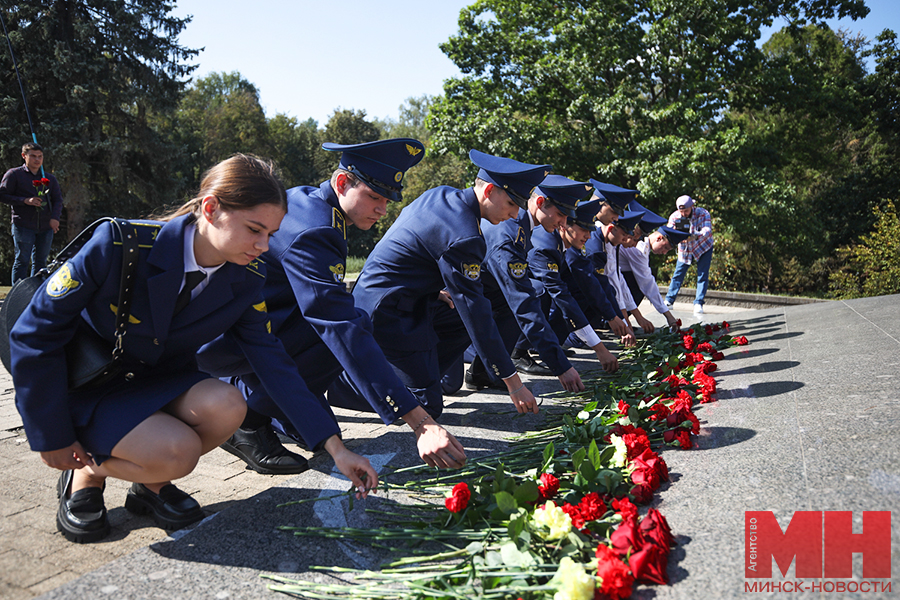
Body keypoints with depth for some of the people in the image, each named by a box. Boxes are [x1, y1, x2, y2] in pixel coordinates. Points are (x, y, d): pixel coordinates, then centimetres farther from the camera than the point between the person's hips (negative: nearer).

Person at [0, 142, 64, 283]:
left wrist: (55, 217, -6)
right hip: (23, 225, -4)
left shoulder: (50, 179, 17)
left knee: (40, 261, 6)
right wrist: (25, 201, -13)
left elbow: (58, 199, 11)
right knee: (22, 260, -5)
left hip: (46, 227, 4)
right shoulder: (13, 174, 6)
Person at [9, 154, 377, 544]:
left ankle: (151, 484, 2)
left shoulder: (245, 280, -14)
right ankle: (85, 475, 4)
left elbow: (272, 361, -10)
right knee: (178, 451, -29)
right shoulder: (120, 245, -27)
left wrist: (337, 449, -13)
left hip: (157, 383, 4)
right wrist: (52, 438, -11)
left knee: (226, 407, -27)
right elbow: (36, 332, -17)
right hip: (86, 390, -4)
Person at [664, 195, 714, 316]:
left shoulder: (703, 213, -23)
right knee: (678, 274, 1)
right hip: (685, 249, 2)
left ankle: (698, 304, -6)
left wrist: (695, 236, -58)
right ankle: (669, 301, 10)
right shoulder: (674, 216, -17)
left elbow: (707, 230, -37)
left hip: (703, 247, -2)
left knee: (702, 276, -8)